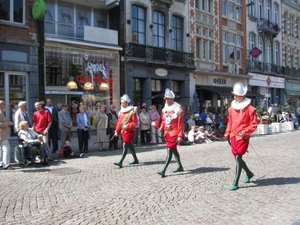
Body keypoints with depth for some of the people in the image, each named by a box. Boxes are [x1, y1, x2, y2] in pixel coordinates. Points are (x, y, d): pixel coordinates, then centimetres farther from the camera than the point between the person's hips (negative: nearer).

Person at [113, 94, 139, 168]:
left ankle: (120, 162, -11)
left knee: (125, 146, -10)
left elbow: (135, 122, -11)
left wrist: (127, 126, -21)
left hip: (129, 131, -7)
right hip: (123, 131, 7)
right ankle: (135, 160, 29)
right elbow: (119, 122, 11)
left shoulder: (132, 112, -9)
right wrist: (117, 131, 7)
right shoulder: (121, 112, 10)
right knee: (130, 146, 15)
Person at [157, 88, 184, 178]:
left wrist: (180, 136, -15)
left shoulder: (178, 110, -11)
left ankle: (163, 171, -14)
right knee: (174, 150, 18)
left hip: (174, 134, -7)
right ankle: (180, 167, 34)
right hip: (167, 133, 7)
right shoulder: (164, 110, 8)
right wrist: (161, 127, -1)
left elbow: (180, 124, -12)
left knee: (169, 151, -11)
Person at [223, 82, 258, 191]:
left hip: (243, 137, -6)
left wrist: (245, 132, -18)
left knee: (238, 158, -10)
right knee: (237, 157, 15)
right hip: (233, 136, 7)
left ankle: (235, 183, -3)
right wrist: (227, 133, 10)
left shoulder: (250, 108, -9)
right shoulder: (231, 108, 7)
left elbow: (254, 124, -6)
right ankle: (249, 173, 41)